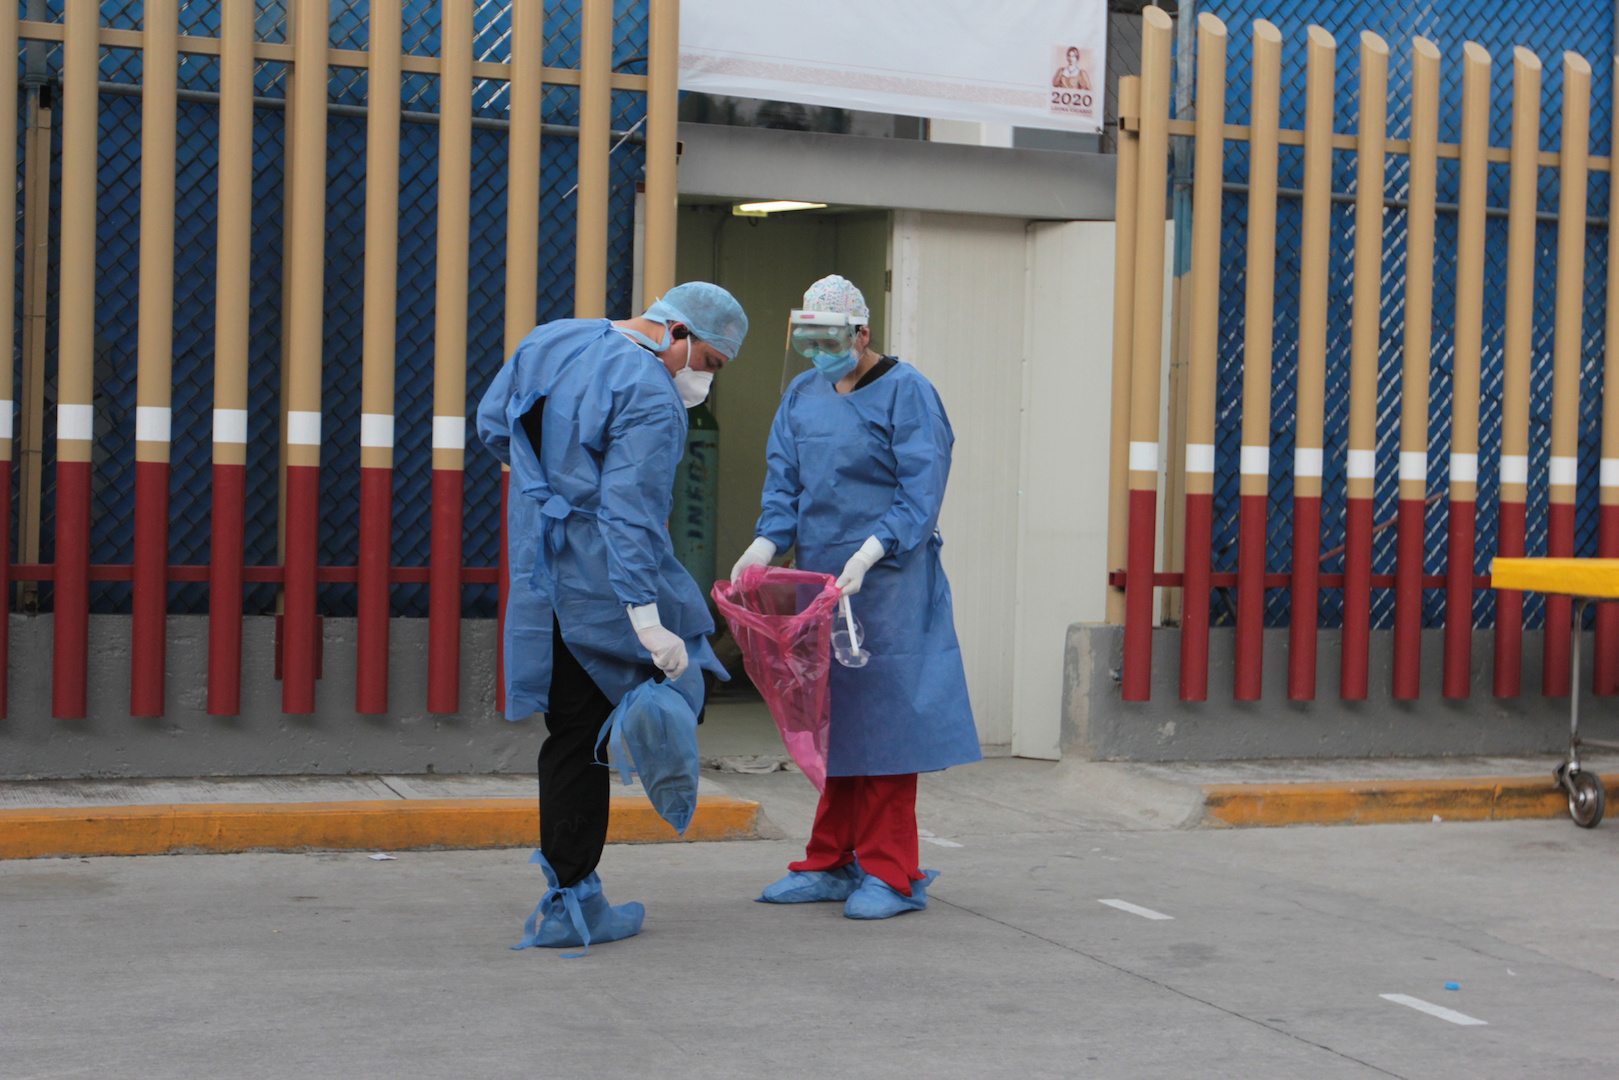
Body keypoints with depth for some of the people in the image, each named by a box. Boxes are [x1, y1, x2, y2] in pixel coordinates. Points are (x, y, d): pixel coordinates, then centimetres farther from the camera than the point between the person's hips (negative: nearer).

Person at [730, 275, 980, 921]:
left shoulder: (905, 392, -5)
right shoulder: (802, 396, 15)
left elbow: (919, 493, -11)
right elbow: (784, 482, 13)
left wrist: (866, 555, -23)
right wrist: (764, 545, -6)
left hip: (887, 583, -6)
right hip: (818, 579, 6)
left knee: (882, 718, -6)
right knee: (828, 719, 9)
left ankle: (890, 874, 0)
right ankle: (831, 864, 17)